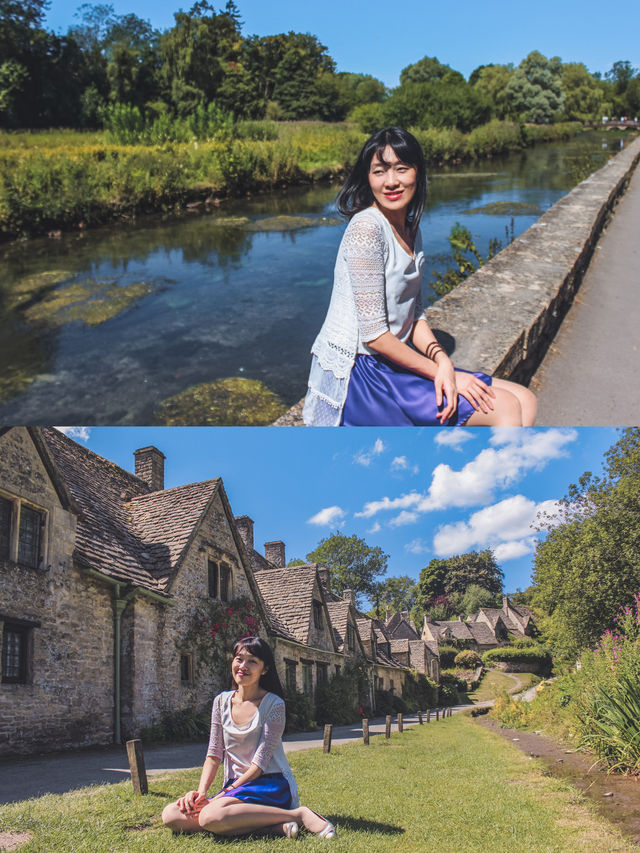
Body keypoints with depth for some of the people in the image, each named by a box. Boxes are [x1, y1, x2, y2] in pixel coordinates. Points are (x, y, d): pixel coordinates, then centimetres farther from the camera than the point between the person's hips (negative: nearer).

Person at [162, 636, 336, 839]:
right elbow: (214, 754, 7)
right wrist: (201, 791, -9)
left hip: (271, 785, -7)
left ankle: (298, 814, -19)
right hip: (235, 786, 7)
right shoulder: (222, 702, 8)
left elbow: (260, 762, -11)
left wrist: (225, 793, -17)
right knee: (171, 816, -16)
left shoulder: (273, 704, -8)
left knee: (211, 816, -33)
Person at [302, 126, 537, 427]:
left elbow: (414, 315, 11)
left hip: (397, 364, 9)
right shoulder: (366, 228, -17)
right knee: (504, 408, -14)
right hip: (359, 374, -9)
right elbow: (374, 334, -20)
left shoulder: (411, 231, 10)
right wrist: (442, 371, -14)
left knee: (524, 402, 3)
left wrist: (441, 359, -9)